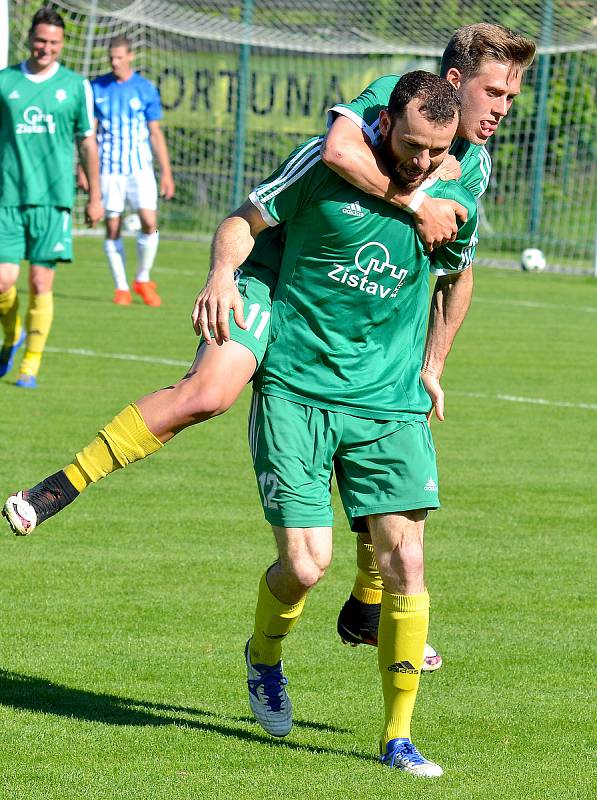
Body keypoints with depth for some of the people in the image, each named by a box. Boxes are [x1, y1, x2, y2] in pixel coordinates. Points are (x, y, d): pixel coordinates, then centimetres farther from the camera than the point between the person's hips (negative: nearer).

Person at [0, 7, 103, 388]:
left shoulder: (76, 86, 6)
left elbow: (88, 142, 12)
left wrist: (95, 196, 10)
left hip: (54, 199, -1)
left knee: (41, 285, -5)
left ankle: (31, 366, 5)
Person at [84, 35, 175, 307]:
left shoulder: (146, 89, 3)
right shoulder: (97, 88, 4)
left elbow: (155, 133, 7)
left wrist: (166, 172, 3)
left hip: (140, 167, 0)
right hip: (108, 169, 0)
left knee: (149, 222, -12)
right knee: (112, 228, -1)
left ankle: (143, 279, 7)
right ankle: (121, 287, 9)